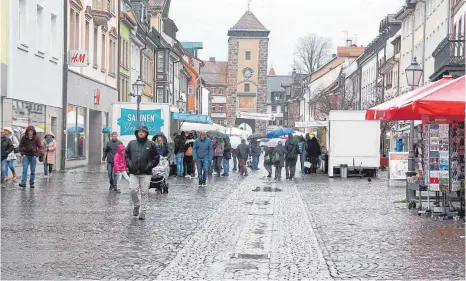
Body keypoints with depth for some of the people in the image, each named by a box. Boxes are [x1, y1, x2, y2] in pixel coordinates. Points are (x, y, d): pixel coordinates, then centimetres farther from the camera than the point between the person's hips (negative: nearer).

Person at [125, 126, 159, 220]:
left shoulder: (151, 144, 1)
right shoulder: (131, 143, 8)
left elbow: (156, 158, 4)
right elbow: (126, 155, 17)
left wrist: (149, 166, -7)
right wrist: (129, 164, 2)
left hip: (146, 173, -2)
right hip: (133, 173, 2)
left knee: (144, 193, 1)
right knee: (133, 190, -7)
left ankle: (142, 212, 8)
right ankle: (136, 205, 19)